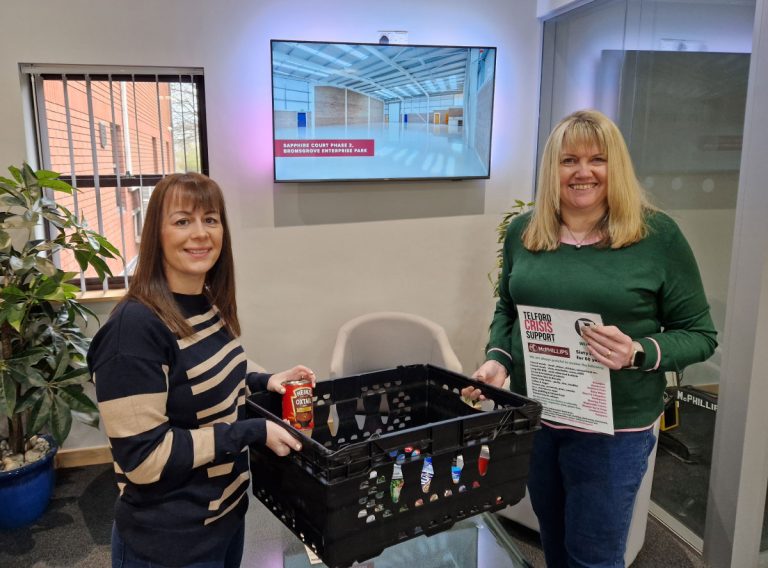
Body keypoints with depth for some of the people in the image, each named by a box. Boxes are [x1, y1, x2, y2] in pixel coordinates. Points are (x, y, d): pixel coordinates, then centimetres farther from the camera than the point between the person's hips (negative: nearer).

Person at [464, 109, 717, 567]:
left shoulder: (658, 235, -11)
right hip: (533, 419, 4)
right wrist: (497, 360, -6)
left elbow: (699, 333, -6)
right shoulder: (522, 232, 0)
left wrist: (639, 353, -24)